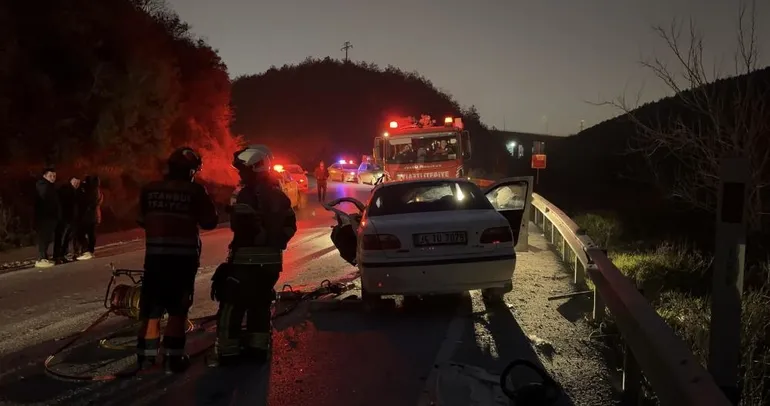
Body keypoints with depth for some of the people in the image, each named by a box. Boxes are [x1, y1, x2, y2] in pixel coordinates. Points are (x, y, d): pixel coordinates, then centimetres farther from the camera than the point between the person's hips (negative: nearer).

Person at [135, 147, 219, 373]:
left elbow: (141, 220, 11)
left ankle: (146, 356, 16)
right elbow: (210, 222, -2)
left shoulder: (150, 189, 2)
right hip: (183, 256, -3)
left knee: (152, 307, 12)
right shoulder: (195, 191, -8)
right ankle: (172, 358, 6)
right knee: (177, 309, 6)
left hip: (155, 254, 3)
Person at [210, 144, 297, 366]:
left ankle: (227, 352, 3)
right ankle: (258, 349, 20)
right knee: (260, 304, 16)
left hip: (248, 259, -8)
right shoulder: (279, 196, 13)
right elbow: (290, 225, 17)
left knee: (232, 305, 0)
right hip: (272, 260, 8)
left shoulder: (247, 195, -15)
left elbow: (243, 227, -23)